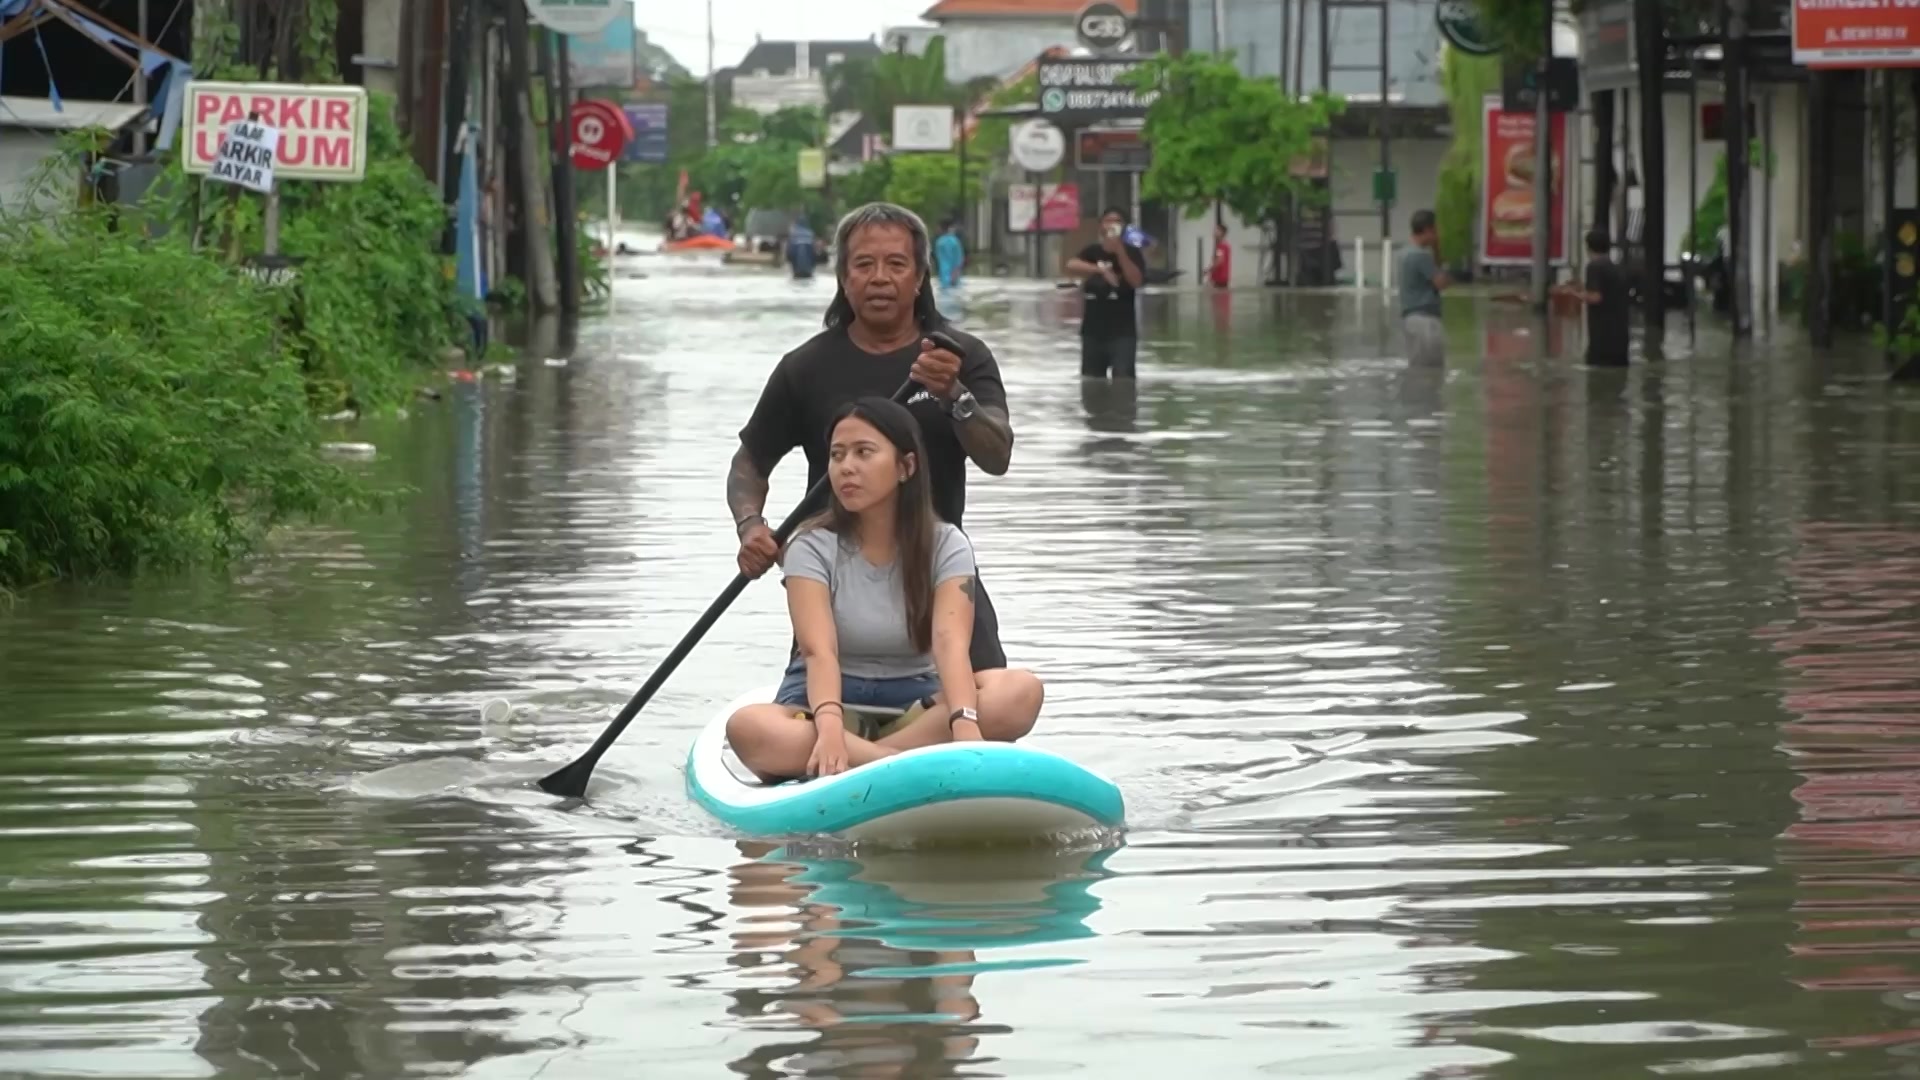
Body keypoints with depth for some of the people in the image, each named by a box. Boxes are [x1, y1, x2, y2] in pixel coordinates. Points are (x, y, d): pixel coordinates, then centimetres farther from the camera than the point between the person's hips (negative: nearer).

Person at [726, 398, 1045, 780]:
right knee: (747, 728, -36)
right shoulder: (813, 548, -4)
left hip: (915, 704, 2)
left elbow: (951, 643, -19)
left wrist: (965, 726, -39)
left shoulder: (945, 546, -1)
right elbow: (818, 650, -20)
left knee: (1022, 691, -28)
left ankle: (858, 761, -35)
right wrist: (830, 726, -42)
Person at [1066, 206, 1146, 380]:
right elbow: (1071, 265, -14)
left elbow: (1136, 281, -17)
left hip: (1122, 330, -4)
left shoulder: (1132, 253, 0)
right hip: (1093, 329, 4)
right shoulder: (1092, 252, 6)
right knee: (1091, 380, 10)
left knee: (1123, 379, -15)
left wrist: (1120, 251, -22)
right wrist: (1101, 270, -26)